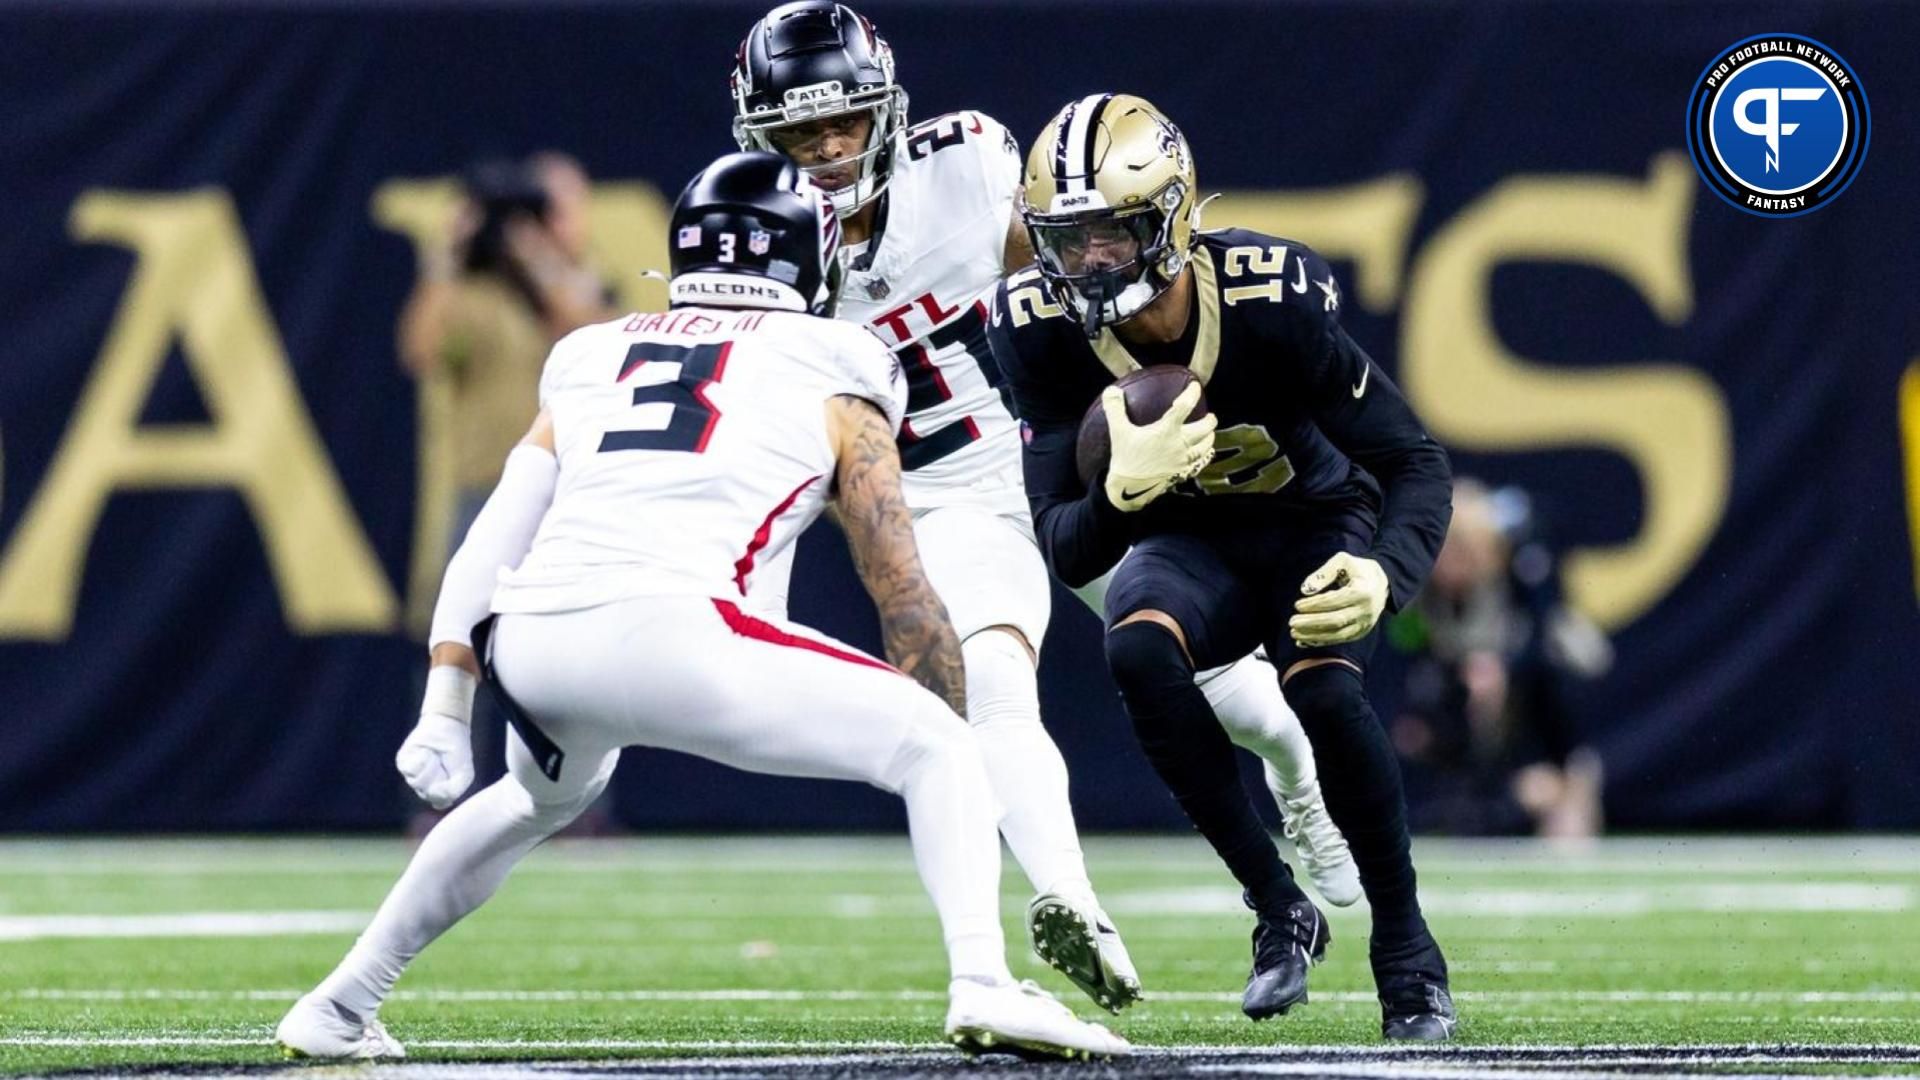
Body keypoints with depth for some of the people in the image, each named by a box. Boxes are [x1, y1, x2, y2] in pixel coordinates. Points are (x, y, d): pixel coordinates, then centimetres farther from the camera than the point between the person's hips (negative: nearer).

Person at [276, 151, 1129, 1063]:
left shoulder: (593, 359, 29)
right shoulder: (832, 378, 19)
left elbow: (491, 545, 20)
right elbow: (902, 591, 17)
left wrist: (443, 714, 19)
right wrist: (953, 783, 25)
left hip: (526, 644, 5)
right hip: (665, 628, -5)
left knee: (544, 795, 38)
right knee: (935, 748, 8)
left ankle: (338, 1008, 41)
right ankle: (983, 987, -15)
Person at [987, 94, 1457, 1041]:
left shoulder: (1274, 299, -29)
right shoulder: (1043, 328, -22)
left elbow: (1414, 463, -22)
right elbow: (1065, 551, -21)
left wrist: (1385, 575, -43)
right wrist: (1124, 490, -45)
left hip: (1315, 526, -2)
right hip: (1191, 543, 2)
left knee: (1323, 692, -31)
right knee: (1137, 650, -31)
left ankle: (1406, 946, -8)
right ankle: (1278, 909, -15)